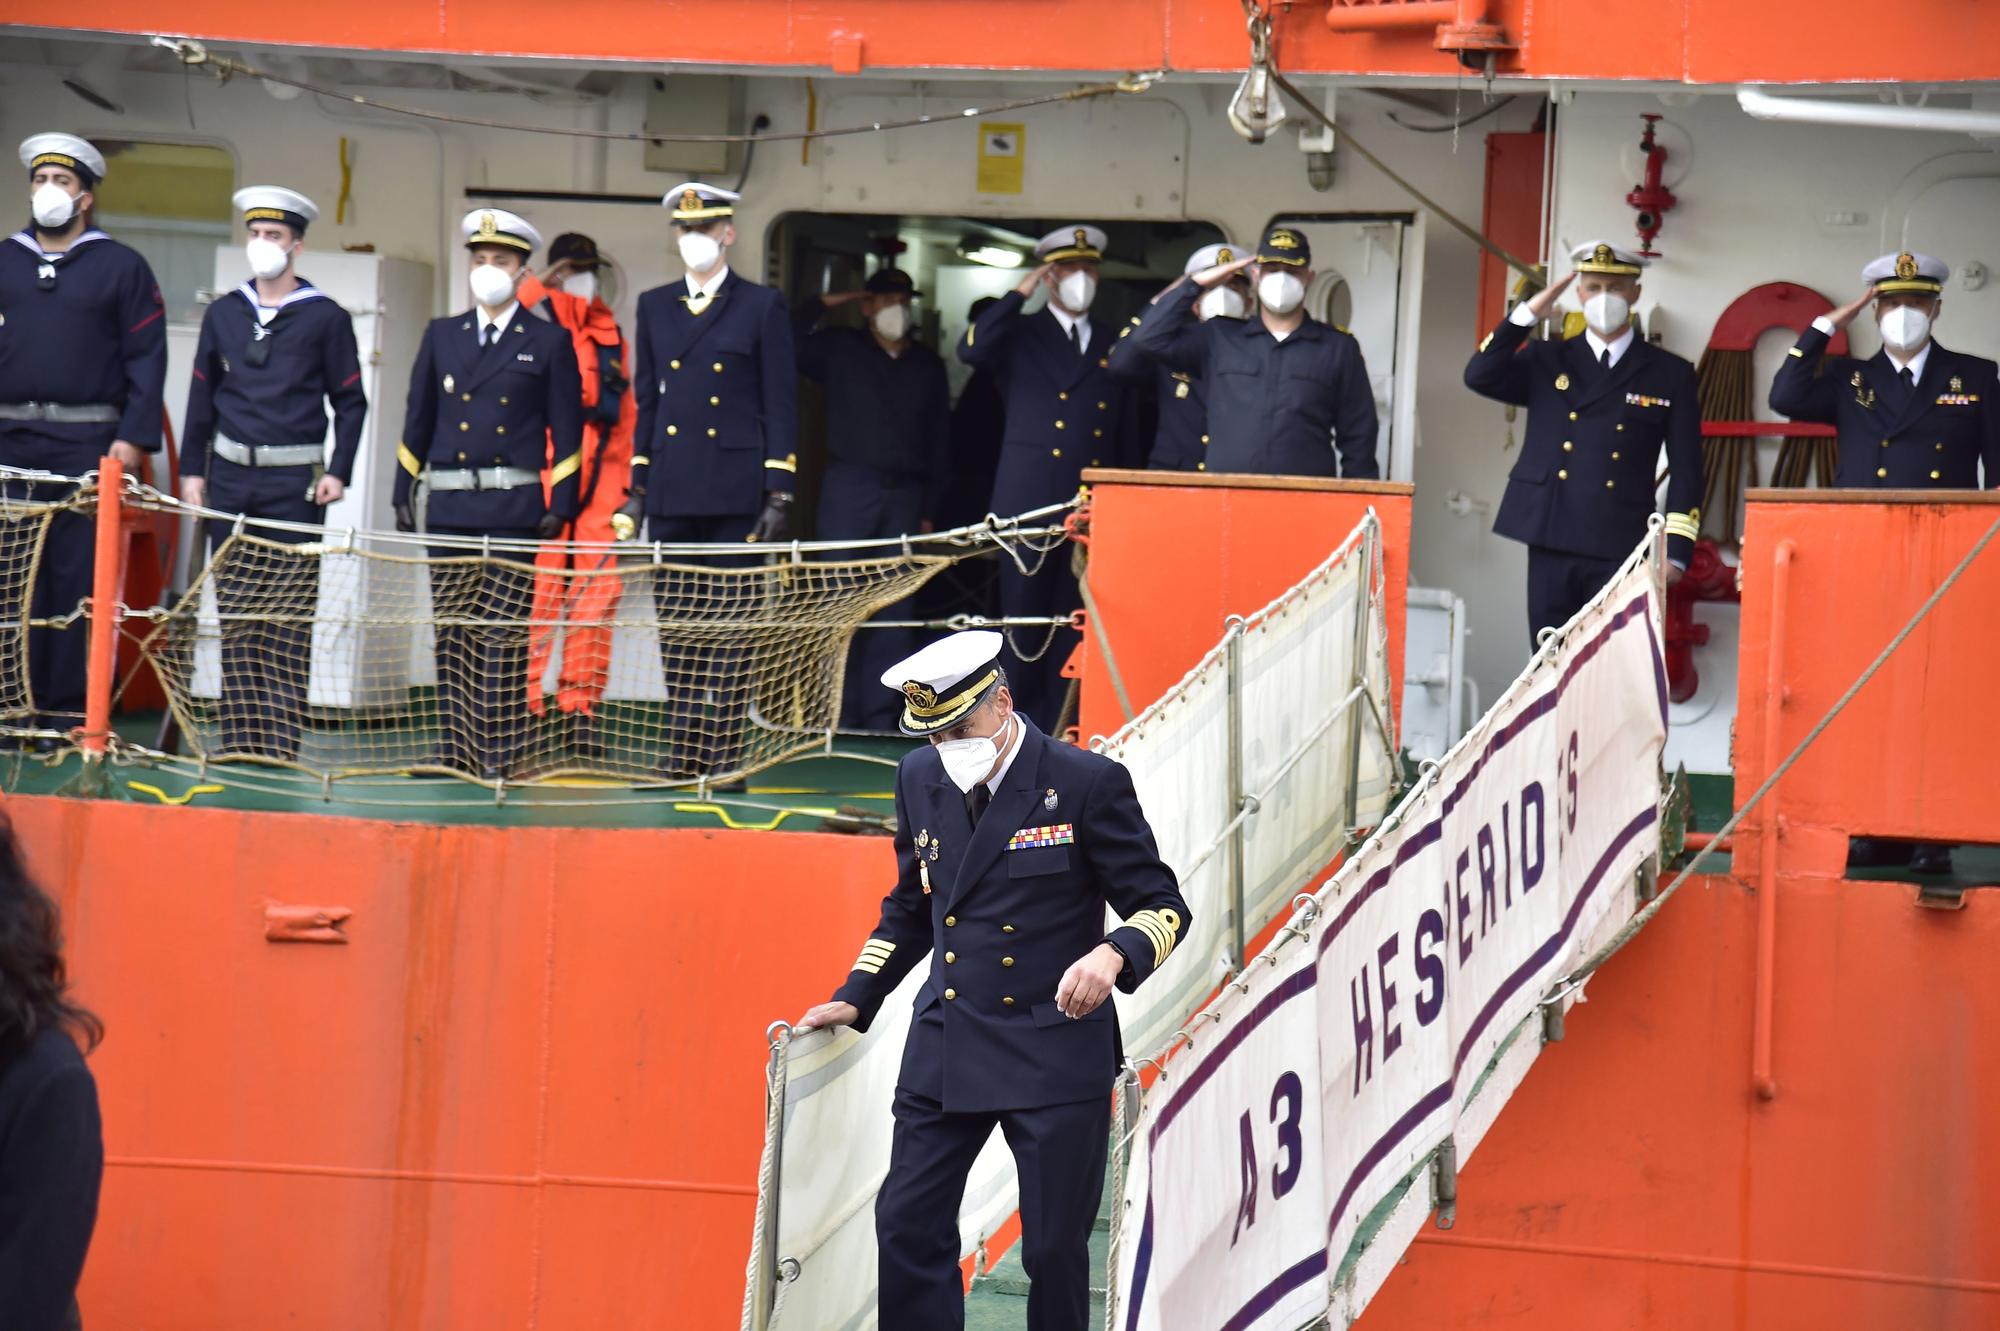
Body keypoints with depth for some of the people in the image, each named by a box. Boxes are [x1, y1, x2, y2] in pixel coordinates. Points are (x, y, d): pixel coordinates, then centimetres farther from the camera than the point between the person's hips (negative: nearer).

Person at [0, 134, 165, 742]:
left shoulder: (120, 267, 4)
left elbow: (147, 357, 1)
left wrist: (134, 438, -8)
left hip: (86, 444, -3)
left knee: (78, 578, -2)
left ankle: (66, 711, 2)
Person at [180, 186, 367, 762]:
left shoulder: (325, 318, 2)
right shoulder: (223, 314, 12)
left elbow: (350, 403, 4)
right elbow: (203, 396, 16)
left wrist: (338, 471, -5)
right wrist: (192, 468, 9)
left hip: (294, 481, -3)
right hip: (231, 477, 4)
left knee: (289, 615, -5)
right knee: (234, 610, 4)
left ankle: (282, 740, -4)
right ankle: (239, 738, 8)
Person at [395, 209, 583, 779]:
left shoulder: (549, 343, 4)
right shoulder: (441, 335, 12)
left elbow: (567, 432, 3)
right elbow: (418, 421, 14)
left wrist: (561, 505, -3)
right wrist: (403, 494, 8)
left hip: (515, 508, -3)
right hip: (450, 507, 3)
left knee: (504, 638, -4)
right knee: (452, 635, 4)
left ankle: (501, 754, -2)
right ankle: (455, 750, 8)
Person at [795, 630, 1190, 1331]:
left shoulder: (1087, 783, -10)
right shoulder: (920, 779, 6)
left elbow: (1162, 906, -6)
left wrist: (1114, 955, -27)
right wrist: (855, 999, 12)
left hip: (1054, 1054, -5)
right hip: (944, 1049, 5)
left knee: (1055, 1247, 1)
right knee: (907, 1224, 1)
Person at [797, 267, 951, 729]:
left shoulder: (928, 366, 14)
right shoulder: (839, 350, 7)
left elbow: (938, 441, 14)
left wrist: (929, 510, 9)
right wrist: (825, 306, -3)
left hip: (905, 496, 3)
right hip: (848, 487, -3)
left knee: (893, 607, 1)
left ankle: (880, 713, 5)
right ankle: (840, 712, -1)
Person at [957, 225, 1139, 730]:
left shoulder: (1115, 345, 15)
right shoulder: (1018, 335, 7)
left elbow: (1125, 432, 16)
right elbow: (971, 350, -14)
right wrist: (1019, 294, -11)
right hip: (1029, 497, -2)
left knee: (1075, 617, 1)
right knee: (1023, 613, 0)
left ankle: (1059, 726, 5)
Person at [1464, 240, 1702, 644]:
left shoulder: (1671, 375, 7)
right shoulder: (1546, 361, 12)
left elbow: (1686, 470, 5)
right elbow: (1480, 377, -3)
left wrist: (1675, 551, -3)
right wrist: (1528, 314, -5)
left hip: (1621, 550, -2)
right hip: (1552, 545, 2)